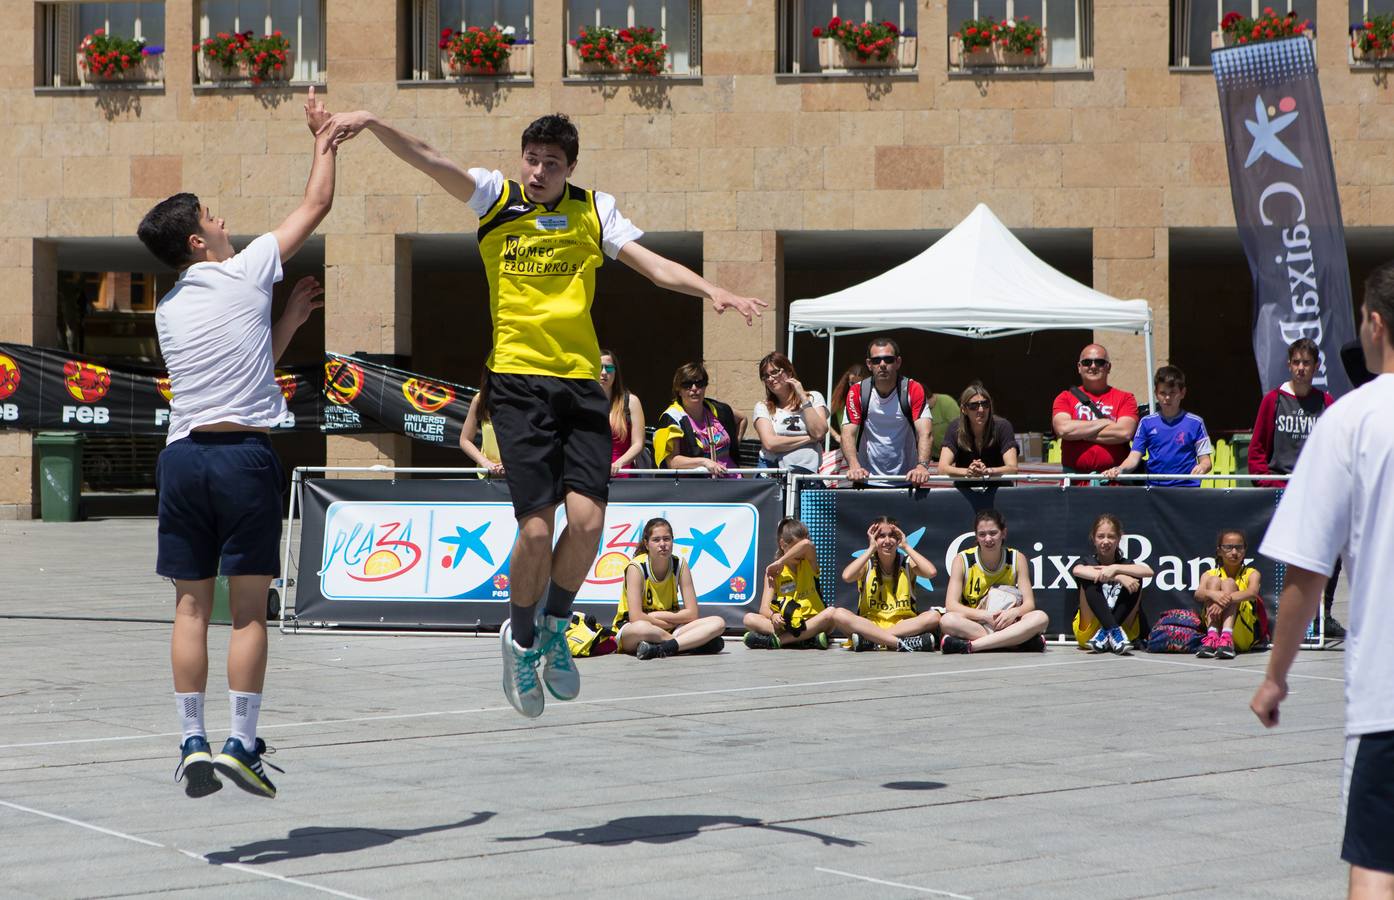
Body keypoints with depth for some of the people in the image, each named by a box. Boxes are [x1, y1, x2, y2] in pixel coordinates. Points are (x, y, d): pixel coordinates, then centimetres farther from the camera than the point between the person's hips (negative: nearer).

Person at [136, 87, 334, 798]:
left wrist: (287, 320, 25)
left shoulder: (168, 309, 15)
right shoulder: (245, 274, 0)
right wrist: (324, 138, 22)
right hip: (244, 452, -5)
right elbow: (317, 205, 9)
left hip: (183, 454, 5)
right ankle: (242, 743, -3)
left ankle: (192, 741, 5)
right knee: (249, 608, -1)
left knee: (191, 606, 7)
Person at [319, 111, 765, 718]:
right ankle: (521, 639, 16)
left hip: (581, 380, 2)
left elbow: (653, 264, 6)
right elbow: (428, 161, -5)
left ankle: (555, 628, 15)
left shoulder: (594, 211, 10)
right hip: (517, 378, -2)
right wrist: (372, 124, -20)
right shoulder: (495, 198, 5)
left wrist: (710, 290, -11)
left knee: (587, 517, -12)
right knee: (537, 526, -10)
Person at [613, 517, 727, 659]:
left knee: (718, 623, -18)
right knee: (640, 628, -43)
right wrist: (671, 622, -17)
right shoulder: (636, 568, -16)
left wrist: (655, 615, -15)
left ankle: (660, 648, -33)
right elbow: (636, 618, -25)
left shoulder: (680, 566, -4)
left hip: (668, 632, 5)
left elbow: (692, 614, -7)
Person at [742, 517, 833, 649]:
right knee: (749, 618, -24)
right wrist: (773, 616, -29)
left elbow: (807, 544, -22)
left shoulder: (809, 563, 3)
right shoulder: (773, 571, 4)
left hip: (813, 622, -1)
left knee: (830, 613, -33)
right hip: (786, 624, 1)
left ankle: (778, 640, -34)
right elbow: (764, 609, -5)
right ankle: (808, 638, -37)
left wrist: (780, 563, -15)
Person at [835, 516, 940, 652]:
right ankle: (902, 643, -37)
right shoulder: (867, 564, 3)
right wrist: (871, 549, -11)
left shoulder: (907, 563, 4)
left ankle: (871, 641, -31)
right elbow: (847, 576, -20)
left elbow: (931, 572, -18)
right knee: (839, 614, -29)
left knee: (933, 616, -28)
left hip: (904, 625, 1)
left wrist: (906, 547, -7)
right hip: (869, 624, 0)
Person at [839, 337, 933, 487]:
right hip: (867, 479, 0)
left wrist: (922, 466, -35)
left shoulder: (914, 390, -5)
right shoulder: (857, 392, -2)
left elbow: (925, 434, -15)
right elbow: (848, 434, -8)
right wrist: (854, 466, -28)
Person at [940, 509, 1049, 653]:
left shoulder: (1017, 559, 0)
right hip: (972, 626, -1)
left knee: (1040, 618, -28)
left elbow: (1029, 603, -4)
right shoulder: (962, 560, -6)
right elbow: (951, 605, -14)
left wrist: (1014, 612, -28)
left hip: (1006, 626, 1)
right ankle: (1021, 643, -36)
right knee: (948, 621, -36)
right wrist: (986, 615, -29)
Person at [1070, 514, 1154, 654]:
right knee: (1089, 579, -19)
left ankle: (1106, 634, -23)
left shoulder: (1125, 564, 8)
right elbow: (1077, 570, -25)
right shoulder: (1089, 563, 3)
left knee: (1135, 578, -14)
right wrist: (1118, 577, -34)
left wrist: (1115, 569, -25)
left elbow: (1149, 571, -15)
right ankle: (1114, 632, -34)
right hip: (1089, 631, -1)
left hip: (1125, 629, 1)